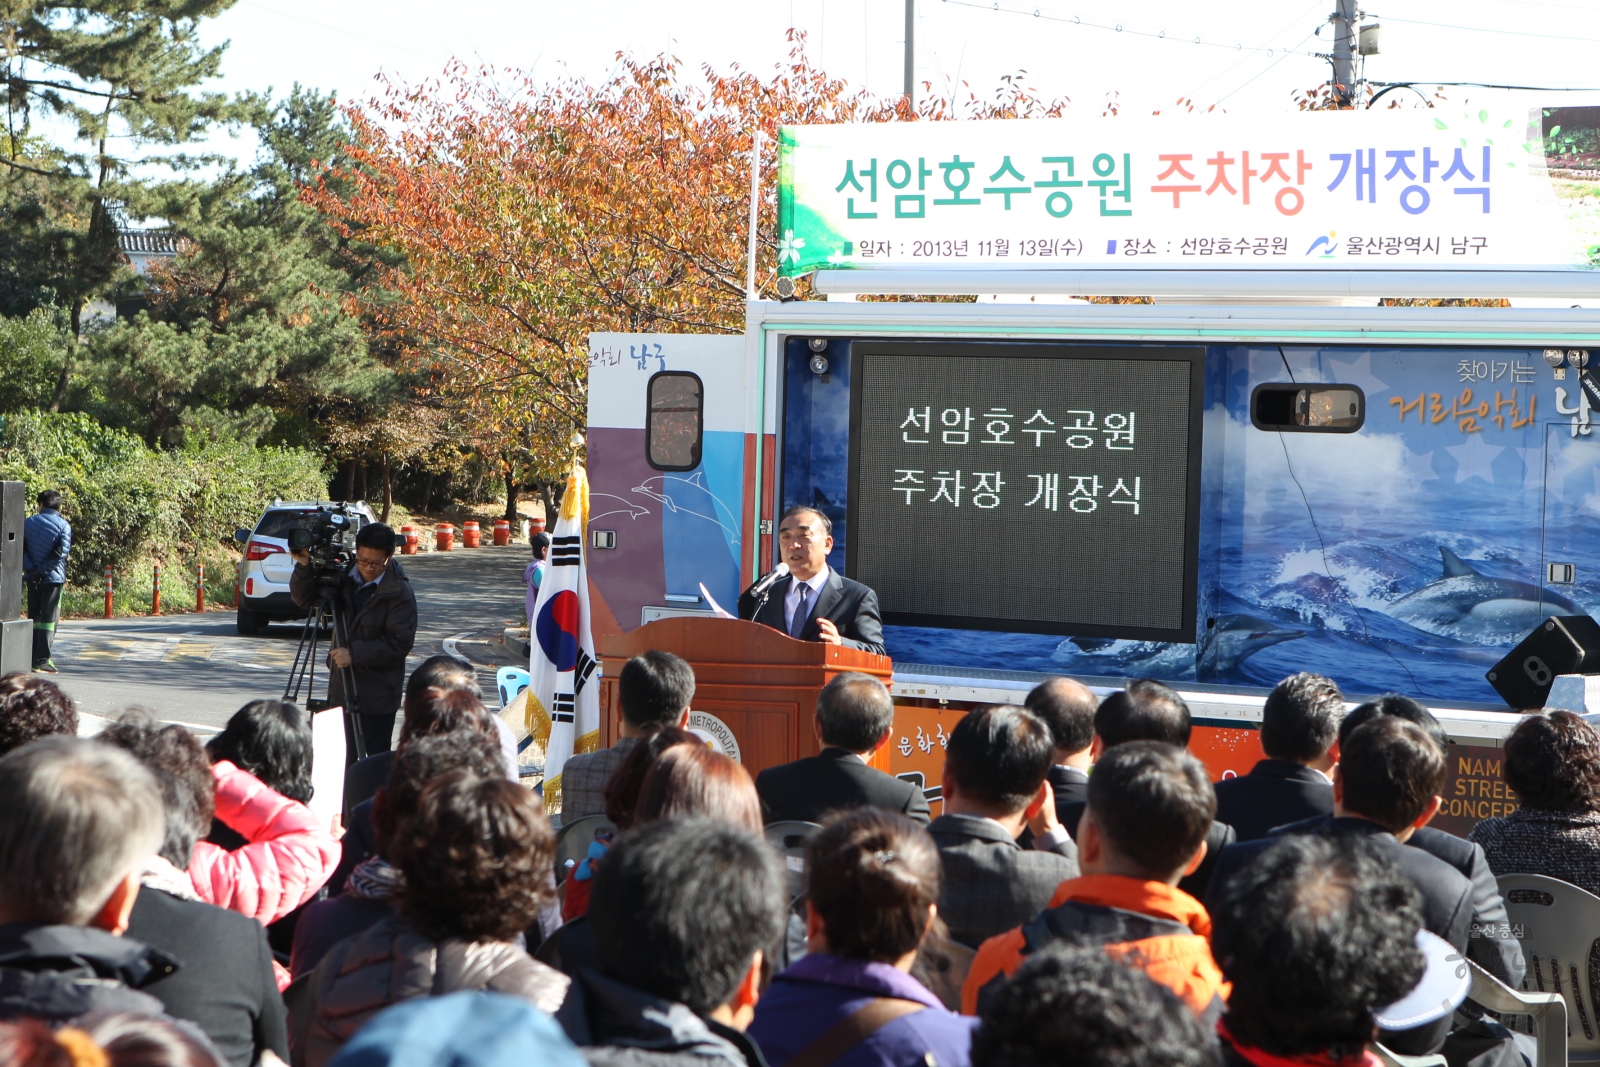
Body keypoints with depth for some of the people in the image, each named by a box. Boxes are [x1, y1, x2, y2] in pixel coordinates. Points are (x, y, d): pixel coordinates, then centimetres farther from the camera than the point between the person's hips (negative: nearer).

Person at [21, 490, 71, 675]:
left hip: (33, 578, 4)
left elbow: (20, 548, -2)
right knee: (49, 618, -2)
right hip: (53, 577, -4)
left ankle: (32, 658, 16)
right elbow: (61, 552, -16)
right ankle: (42, 661, -7)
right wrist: (43, 569, -13)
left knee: (34, 617, 14)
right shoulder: (63, 525, -5)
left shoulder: (28, 522, 6)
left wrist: (31, 568, -8)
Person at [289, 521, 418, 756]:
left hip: (377, 699, -6)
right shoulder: (344, 578, 4)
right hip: (341, 691, 6)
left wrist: (355, 654, -24)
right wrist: (304, 566, -7)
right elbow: (304, 598, 11)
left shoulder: (399, 593, -13)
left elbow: (400, 644, -18)